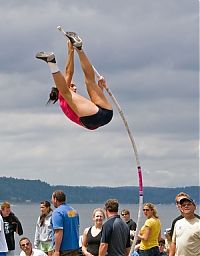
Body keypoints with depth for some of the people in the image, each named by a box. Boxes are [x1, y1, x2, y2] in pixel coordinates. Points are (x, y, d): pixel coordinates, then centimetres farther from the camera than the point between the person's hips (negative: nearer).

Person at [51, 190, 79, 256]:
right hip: (75, 248, 8)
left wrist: (56, 250, -20)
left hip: (64, 250, -8)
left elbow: (59, 232, -21)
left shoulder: (57, 212, -13)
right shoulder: (74, 211, 13)